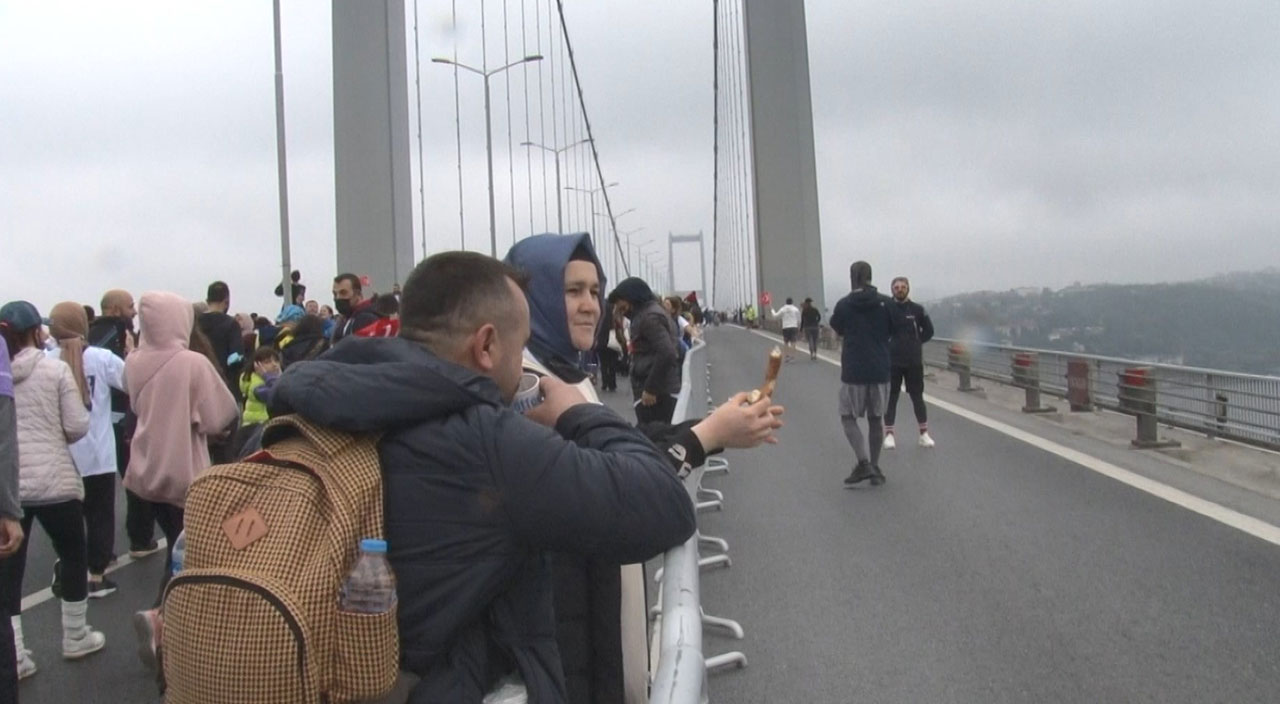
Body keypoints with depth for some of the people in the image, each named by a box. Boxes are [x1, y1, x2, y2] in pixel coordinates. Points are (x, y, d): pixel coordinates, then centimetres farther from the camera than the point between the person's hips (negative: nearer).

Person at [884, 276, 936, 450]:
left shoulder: (917, 309, 2)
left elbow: (929, 330, 10)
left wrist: (916, 342, 2)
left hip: (914, 361, 1)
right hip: (892, 361, -1)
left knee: (917, 397, 7)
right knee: (890, 397, 2)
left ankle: (924, 433, 15)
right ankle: (889, 434, 8)